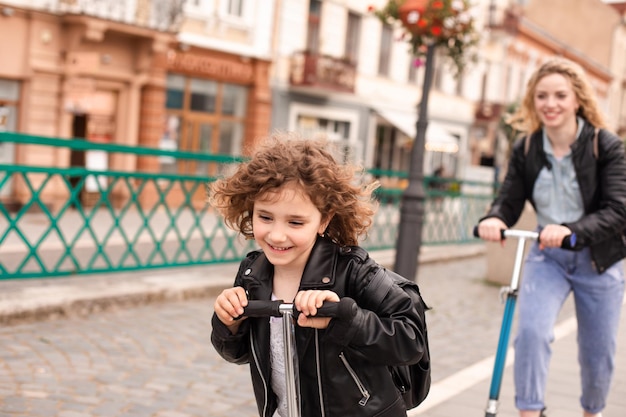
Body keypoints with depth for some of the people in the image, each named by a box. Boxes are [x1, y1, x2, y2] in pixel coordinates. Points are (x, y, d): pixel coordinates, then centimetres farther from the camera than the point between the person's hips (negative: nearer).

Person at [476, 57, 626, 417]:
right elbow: (509, 201, -8)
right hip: (547, 257, 1)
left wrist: (571, 230, -39)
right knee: (531, 331, -24)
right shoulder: (525, 150, -5)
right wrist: (494, 220, -32)